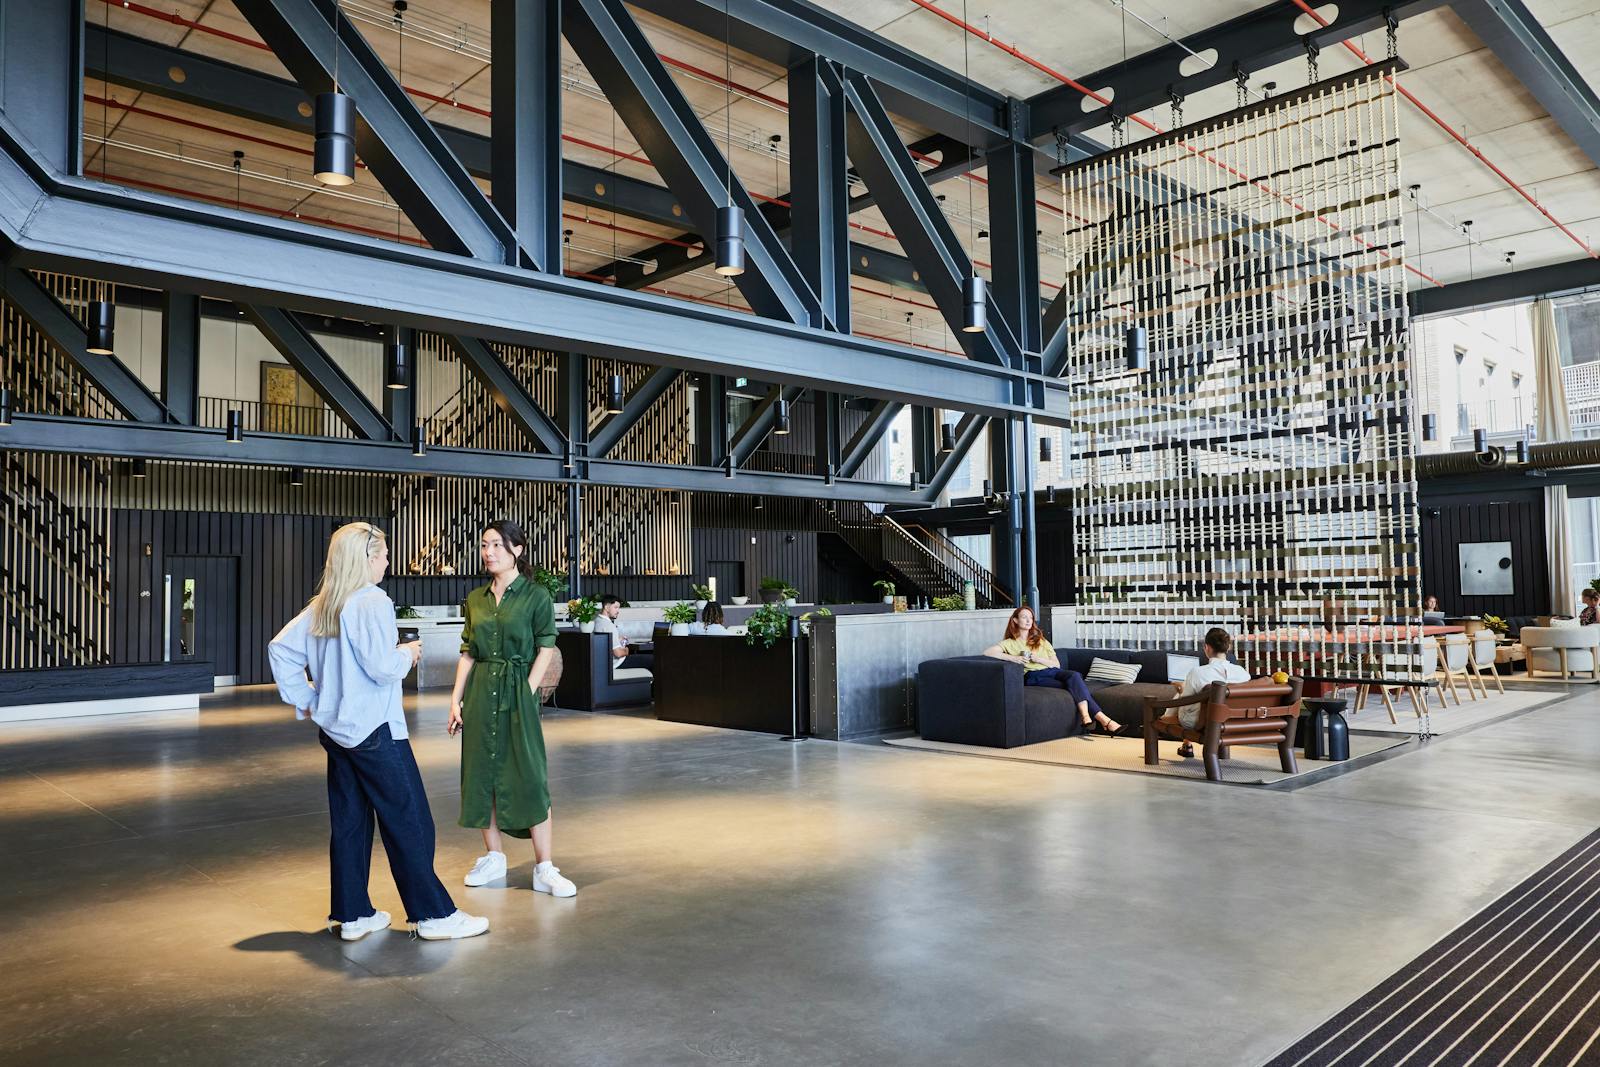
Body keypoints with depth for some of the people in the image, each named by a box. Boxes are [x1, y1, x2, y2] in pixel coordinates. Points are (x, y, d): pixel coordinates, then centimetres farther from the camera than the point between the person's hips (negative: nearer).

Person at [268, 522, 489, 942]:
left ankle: (353, 915, 21)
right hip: (375, 732, -9)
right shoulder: (372, 602, -17)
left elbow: (280, 647, 11)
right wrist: (408, 653, -2)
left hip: (335, 730, 9)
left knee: (349, 822, 13)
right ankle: (434, 915, 5)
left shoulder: (321, 606, 9)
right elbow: (383, 667, -22)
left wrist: (304, 700, 13)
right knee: (409, 822, -1)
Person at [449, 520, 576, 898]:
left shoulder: (535, 596, -5)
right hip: (480, 693, 5)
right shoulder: (475, 599, 9)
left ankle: (544, 869, -1)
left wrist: (528, 692, -13)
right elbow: (467, 653, 10)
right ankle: (493, 856, 24)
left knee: (529, 777, -6)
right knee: (482, 772, 9)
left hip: (518, 692, -5)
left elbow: (546, 649, -6)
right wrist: (456, 700, 4)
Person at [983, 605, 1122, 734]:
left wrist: (1038, 659, -2)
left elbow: (1057, 664, 17)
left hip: (1052, 672, 4)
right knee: (1075, 686, -28)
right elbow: (987, 652, -4)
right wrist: (1013, 657, -14)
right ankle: (1103, 719, -35)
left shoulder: (1041, 641, 26)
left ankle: (1086, 718, -42)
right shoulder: (1010, 643, 13)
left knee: (1074, 675, -32)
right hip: (1034, 676, -4)